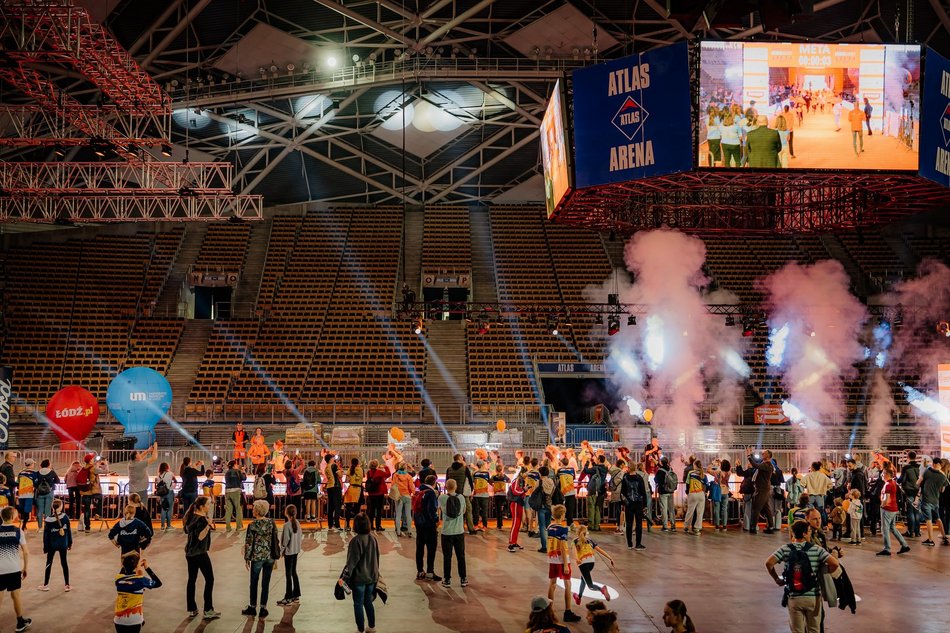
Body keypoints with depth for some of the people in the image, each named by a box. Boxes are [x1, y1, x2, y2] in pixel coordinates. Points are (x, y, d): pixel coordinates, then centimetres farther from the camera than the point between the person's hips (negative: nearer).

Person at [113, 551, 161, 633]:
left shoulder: (118, 579, -2)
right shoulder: (141, 580, -12)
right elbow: (158, 583, 4)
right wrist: (147, 568, 5)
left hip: (119, 621, 3)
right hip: (134, 621, -3)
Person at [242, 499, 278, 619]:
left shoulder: (252, 526, -12)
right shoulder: (271, 523, -3)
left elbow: (248, 543, -9)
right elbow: (275, 540, 3)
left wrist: (247, 559, 2)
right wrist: (275, 556, 13)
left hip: (257, 557, -3)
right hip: (270, 557, 3)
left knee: (254, 583, 13)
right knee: (266, 583, 8)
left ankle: (252, 608, 23)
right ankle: (263, 608, 10)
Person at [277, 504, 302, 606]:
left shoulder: (287, 525, -19)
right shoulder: (297, 523, 2)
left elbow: (286, 539, -18)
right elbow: (301, 536, 8)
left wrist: (282, 550, -6)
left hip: (289, 551, -7)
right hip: (296, 551, 8)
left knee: (288, 574, -1)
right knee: (294, 572, 17)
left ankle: (288, 598, 3)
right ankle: (296, 595, 24)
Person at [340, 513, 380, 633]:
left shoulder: (356, 540, -20)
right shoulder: (373, 538, -1)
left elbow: (352, 561, -20)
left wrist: (344, 577, -17)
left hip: (359, 578, -6)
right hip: (372, 577, 6)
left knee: (358, 604, 8)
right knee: (368, 602, 20)